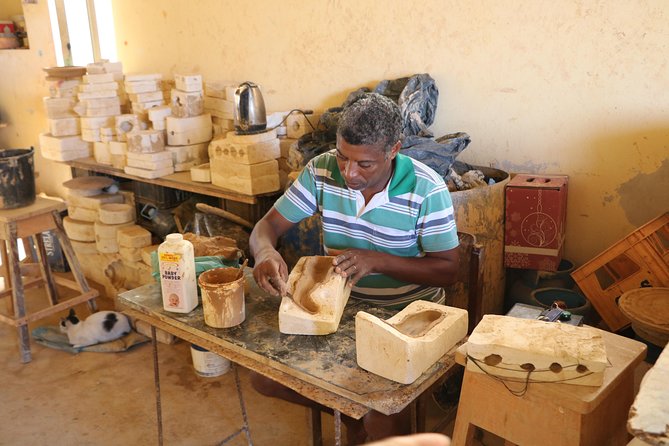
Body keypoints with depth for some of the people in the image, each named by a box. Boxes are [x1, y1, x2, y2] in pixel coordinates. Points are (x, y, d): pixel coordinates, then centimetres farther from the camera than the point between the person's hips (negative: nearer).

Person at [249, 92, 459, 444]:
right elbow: (269, 224, -4)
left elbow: (447, 270, -14)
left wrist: (378, 260, -29)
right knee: (263, 377, -4)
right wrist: (265, 252, -29)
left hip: (406, 315, -4)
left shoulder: (426, 190, -19)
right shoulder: (321, 171, -9)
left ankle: (366, 417, 17)